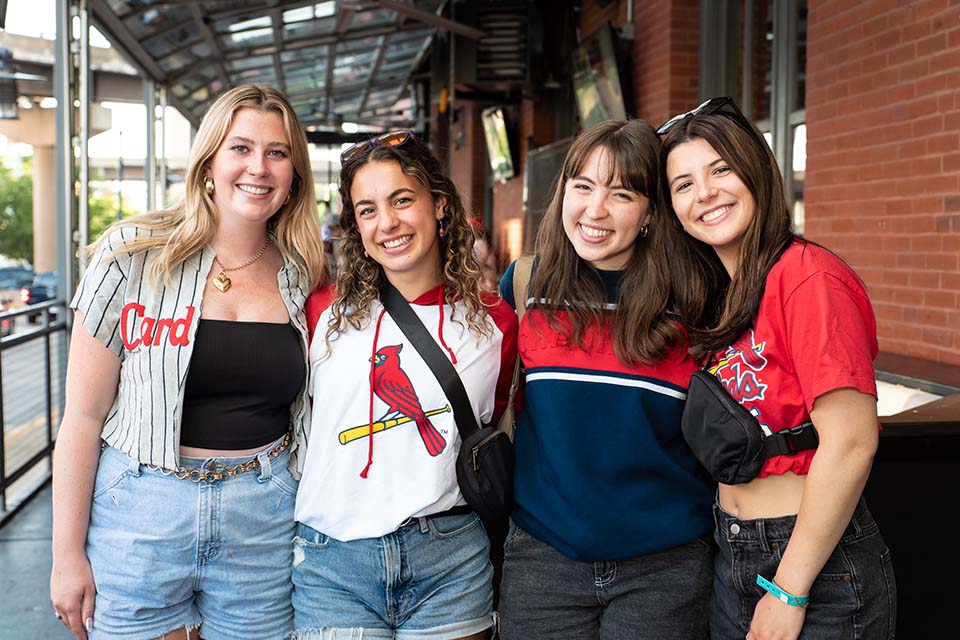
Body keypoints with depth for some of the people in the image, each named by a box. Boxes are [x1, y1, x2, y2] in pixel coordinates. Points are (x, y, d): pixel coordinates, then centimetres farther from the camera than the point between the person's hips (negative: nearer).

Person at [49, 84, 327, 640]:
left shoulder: (305, 276, 2)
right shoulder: (133, 255, -7)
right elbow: (84, 414, -5)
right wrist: (68, 553, -5)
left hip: (265, 519, 2)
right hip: (140, 513, -2)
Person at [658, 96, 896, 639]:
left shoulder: (809, 276, -17)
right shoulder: (718, 298, 7)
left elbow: (850, 444, -23)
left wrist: (788, 592, -19)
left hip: (818, 570, -7)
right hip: (732, 562, 8)